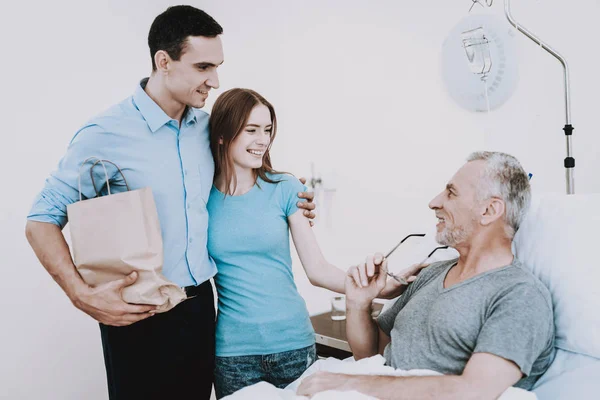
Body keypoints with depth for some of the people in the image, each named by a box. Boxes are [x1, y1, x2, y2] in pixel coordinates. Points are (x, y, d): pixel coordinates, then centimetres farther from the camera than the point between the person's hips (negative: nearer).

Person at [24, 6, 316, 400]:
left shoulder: (207, 126, 2)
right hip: (139, 318, -5)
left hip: (201, 305, 6)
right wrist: (83, 295, -20)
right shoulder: (106, 134, -15)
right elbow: (42, 221, -8)